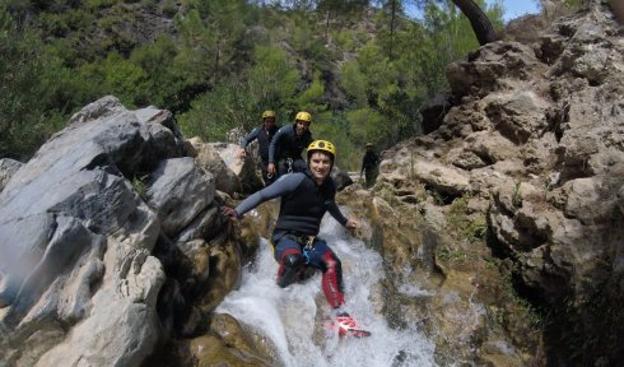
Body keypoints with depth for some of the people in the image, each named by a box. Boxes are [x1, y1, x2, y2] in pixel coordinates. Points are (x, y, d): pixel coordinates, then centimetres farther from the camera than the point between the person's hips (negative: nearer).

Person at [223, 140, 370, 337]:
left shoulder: (329, 187, 8)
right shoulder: (296, 180, -14)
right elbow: (262, 194, -12)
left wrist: (344, 222, 46)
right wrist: (238, 211, -22)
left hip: (310, 239, 6)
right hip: (286, 236, -5)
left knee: (333, 264, -23)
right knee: (294, 261, -39)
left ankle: (342, 319, -21)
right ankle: (282, 287, -7)